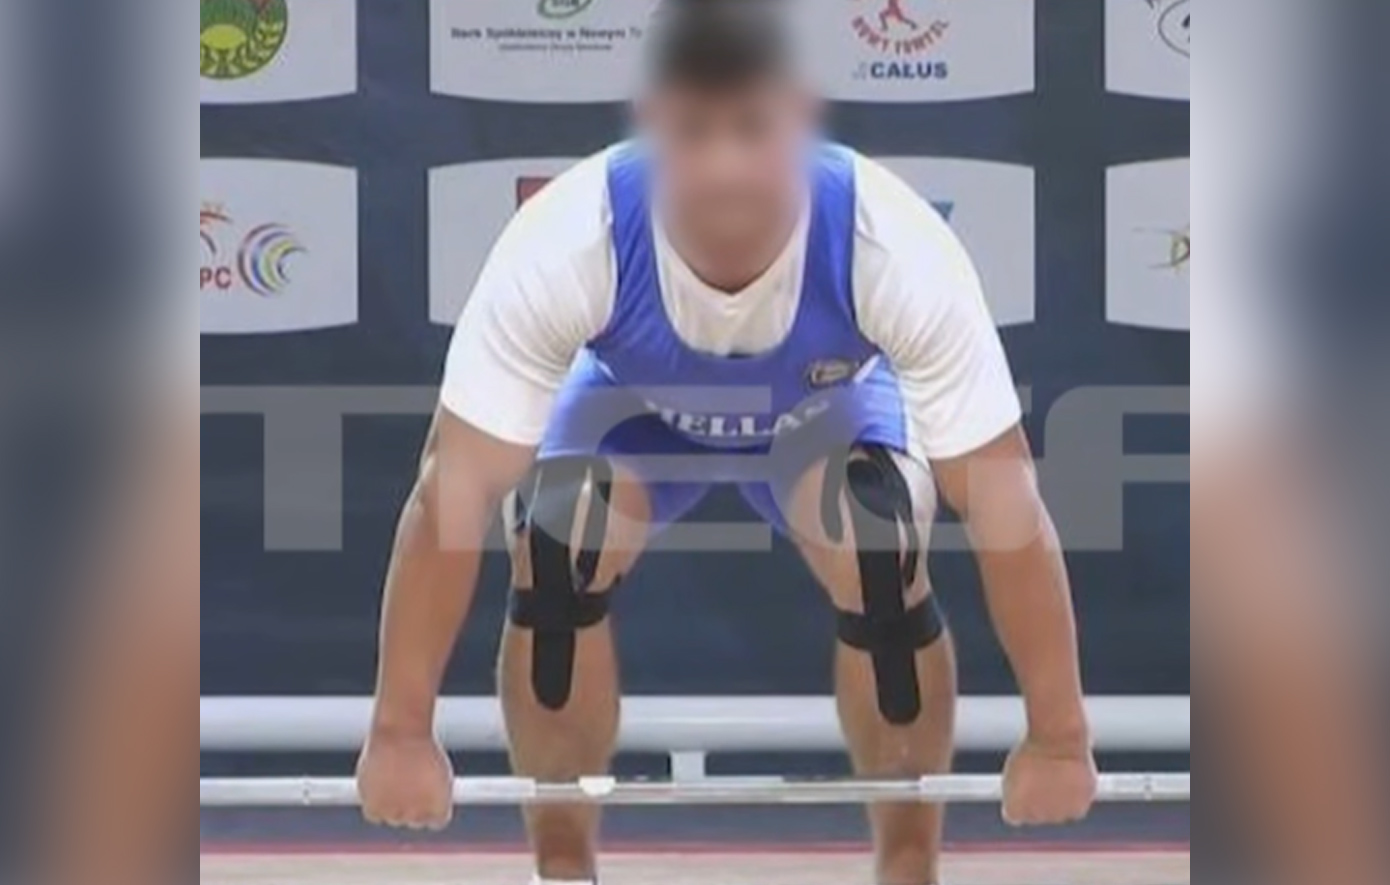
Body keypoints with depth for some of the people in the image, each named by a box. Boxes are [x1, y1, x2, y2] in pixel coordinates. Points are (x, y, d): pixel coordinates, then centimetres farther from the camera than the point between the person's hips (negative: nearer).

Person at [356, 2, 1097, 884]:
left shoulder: (898, 247, -41)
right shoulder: (567, 241, -41)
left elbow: (1007, 504, -34)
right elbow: (454, 492, -35)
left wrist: (1058, 739, -30)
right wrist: (402, 733, -32)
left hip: (827, 409, 0)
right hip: (635, 408, 0)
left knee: (887, 563, -27)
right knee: (555, 554, -26)